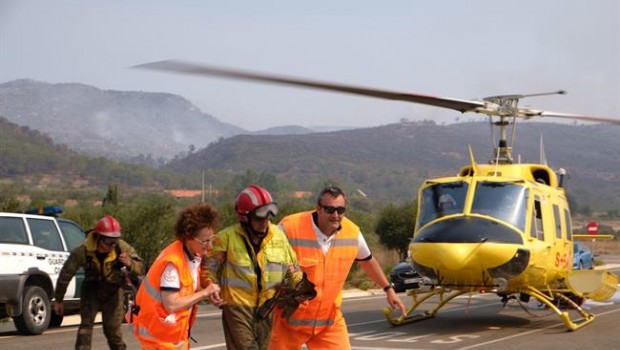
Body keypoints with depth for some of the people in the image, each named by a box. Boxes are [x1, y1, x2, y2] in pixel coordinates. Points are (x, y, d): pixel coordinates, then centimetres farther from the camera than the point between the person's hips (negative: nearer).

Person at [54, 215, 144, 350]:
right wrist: (58, 300, 0)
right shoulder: (83, 252, -24)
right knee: (86, 325, -14)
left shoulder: (122, 248, -22)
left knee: (113, 329, 1)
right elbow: (66, 274, -11)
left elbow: (140, 269, -15)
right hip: (91, 291, 0)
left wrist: (130, 264, -40)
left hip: (113, 292, 1)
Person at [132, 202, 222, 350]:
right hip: (159, 332, -9)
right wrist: (204, 293, -22)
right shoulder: (173, 262, -26)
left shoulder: (194, 255, 1)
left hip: (175, 332, 9)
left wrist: (206, 292, -4)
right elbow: (171, 304, -29)